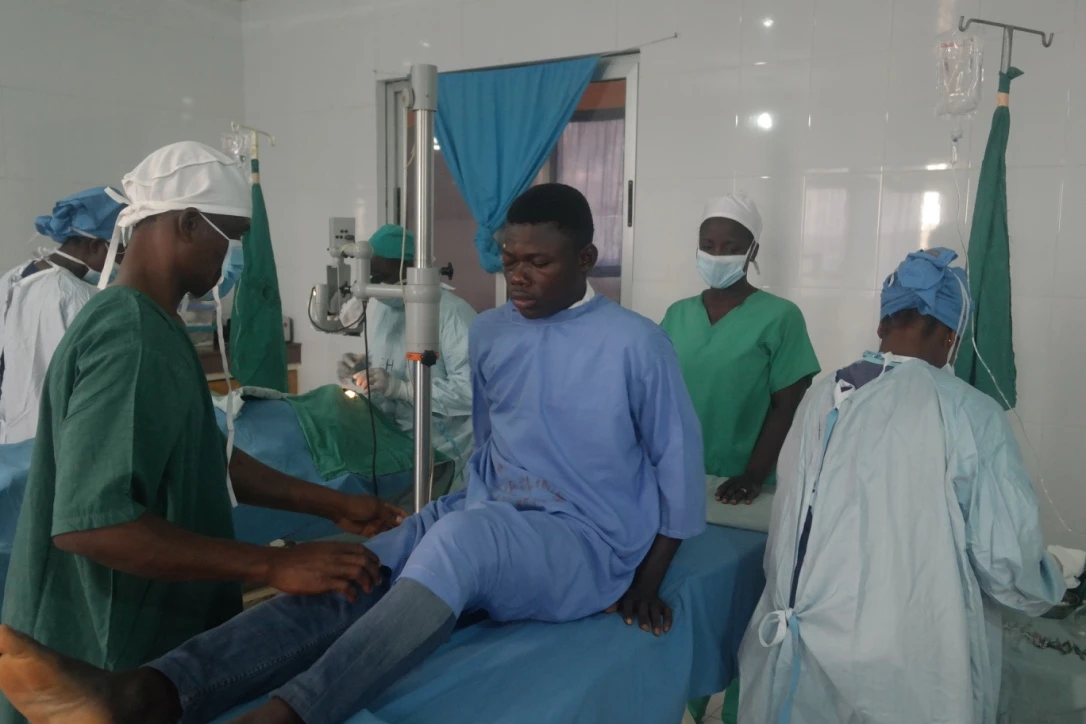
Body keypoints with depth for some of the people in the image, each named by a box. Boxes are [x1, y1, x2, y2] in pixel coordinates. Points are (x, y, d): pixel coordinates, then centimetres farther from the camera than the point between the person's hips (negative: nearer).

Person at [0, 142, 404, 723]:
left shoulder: (152, 327, 8)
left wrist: (336, 506, 9)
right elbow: (89, 521, -32)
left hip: (149, 629, 10)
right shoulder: (131, 340, -25)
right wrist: (274, 565, -31)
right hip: (107, 653, -10)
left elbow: (209, 462, 12)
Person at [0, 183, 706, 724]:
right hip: (483, 521, 5)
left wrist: (648, 582, -1)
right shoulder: (487, 333, 8)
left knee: (459, 538, -39)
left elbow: (679, 463, 0)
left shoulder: (637, 344, -6)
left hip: (586, 545, -4)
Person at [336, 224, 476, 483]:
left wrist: (401, 389, -30)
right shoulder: (377, 306, 6)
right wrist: (360, 367, -2)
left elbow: (472, 391, -29)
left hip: (442, 454, -7)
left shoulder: (452, 313, -21)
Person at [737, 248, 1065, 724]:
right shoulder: (971, 413, -12)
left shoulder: (823, 397, -1)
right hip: (914, 654, -3)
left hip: (813, 635, 3)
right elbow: (1006, 555, -10)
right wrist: (1047, 587, 13)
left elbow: (787, 524, 5)